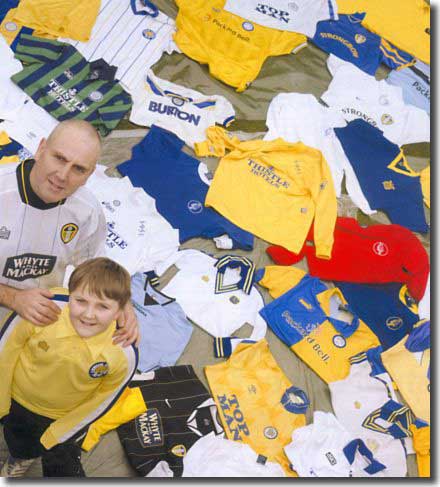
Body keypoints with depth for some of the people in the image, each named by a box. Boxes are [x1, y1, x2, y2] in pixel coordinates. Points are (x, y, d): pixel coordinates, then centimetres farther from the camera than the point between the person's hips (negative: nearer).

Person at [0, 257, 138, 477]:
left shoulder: (124, 354, -35)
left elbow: (105, 396, -15)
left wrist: (58, 434, -5)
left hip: (65, 415, -2)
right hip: (19, 399, 2)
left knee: (61, 468, 22)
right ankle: (21, 457, 69)